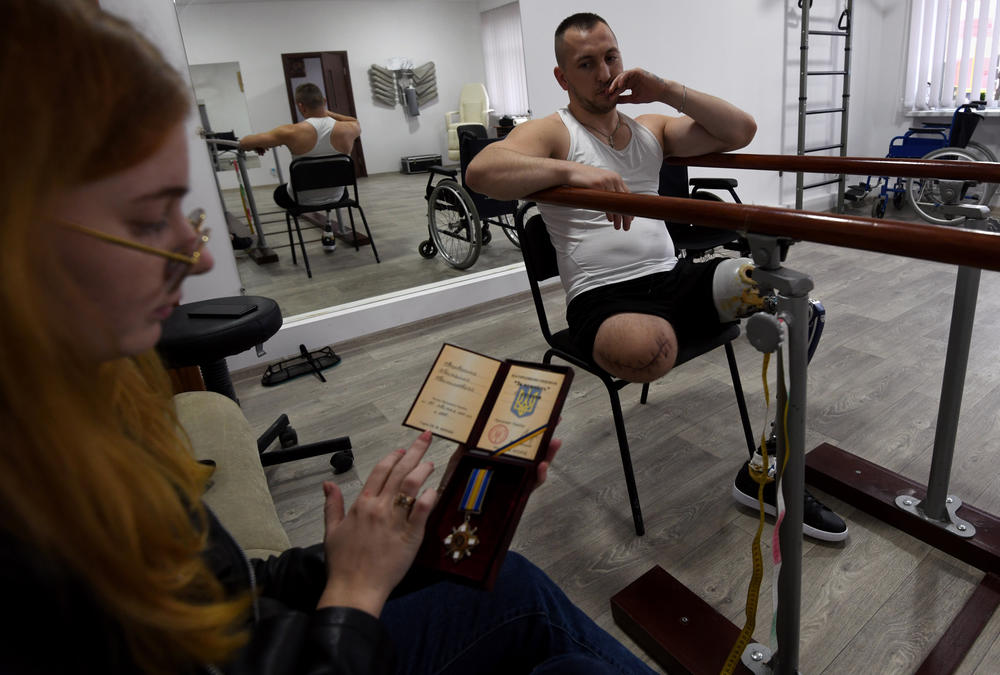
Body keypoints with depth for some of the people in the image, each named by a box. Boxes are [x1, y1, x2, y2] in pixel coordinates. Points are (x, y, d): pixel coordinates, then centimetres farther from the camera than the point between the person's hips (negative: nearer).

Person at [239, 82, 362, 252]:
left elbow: (244, 143, -13)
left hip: (303, 200, -1)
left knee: (280, 193, 34)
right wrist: (327, 113, 10)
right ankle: (330, 229, 30)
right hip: (336, 196, 2)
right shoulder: (347, 130, -15)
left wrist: (259, 146, 8)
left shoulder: (293, 133, -22)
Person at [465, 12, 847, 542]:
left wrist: (666, 91, 2)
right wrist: (571, 171, -33)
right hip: (603, 297, -6)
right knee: (644, 351, -41)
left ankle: (765, 472, 2)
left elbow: (741, 131, 12)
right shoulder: (551, 134, 0)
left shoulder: (652, 127, 19)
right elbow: (480, 171, -20)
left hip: (673, 277, 7)